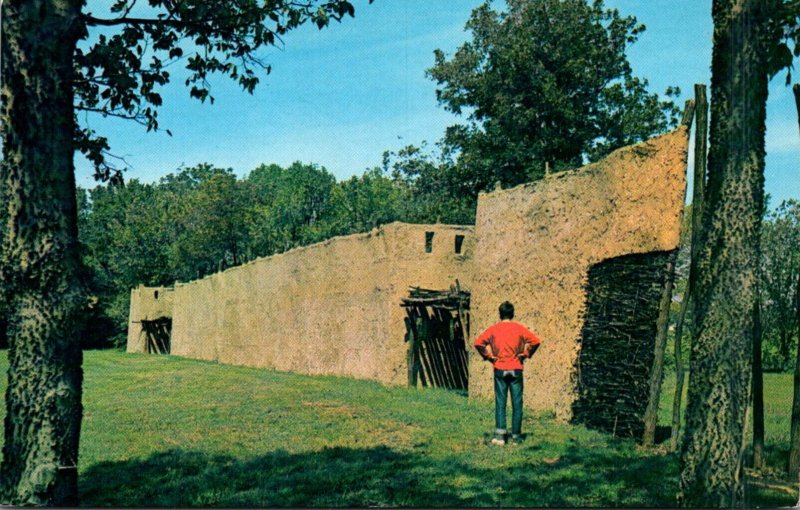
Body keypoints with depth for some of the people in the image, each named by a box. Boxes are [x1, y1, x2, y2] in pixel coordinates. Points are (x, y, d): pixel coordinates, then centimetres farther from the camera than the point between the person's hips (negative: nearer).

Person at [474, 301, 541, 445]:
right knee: (517, 403, 6)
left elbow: (478, 343, -6)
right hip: (516, 369, 0)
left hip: (500, 369, 0)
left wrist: (489, 356, 2)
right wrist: (525, 354, 2)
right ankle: (516, 436, 9)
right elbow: (535, 341, -8)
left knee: (500, 402, 3)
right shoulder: (519, 328, 0)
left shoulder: (493, 329, 1)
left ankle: (500, 434, -6)